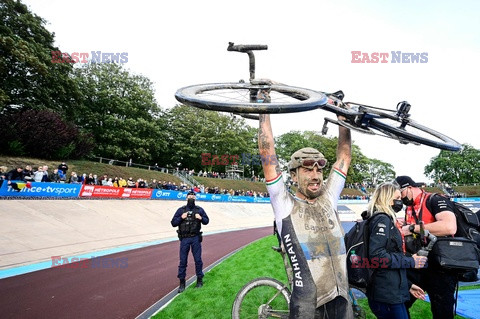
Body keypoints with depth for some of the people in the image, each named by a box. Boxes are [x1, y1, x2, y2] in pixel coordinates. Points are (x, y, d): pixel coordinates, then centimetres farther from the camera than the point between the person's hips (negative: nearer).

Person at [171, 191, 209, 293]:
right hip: (184, 239, 0)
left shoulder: (199, 209, 5)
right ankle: (182, 282, 16)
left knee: (198, 259, 6)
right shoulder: (181, 210, 3)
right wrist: (181, 218, -15)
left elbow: (206, 221, 10)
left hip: (196, 238, 0)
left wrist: (201, 218, -10)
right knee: (183, 261, 4)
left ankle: (199, 279, 23)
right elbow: (173, 223, 1)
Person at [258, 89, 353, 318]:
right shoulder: (285, 205, -6)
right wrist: (264, 108, -11)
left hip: (341, 298, 4)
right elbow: (267, 155, -12)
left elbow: (344, 156, 8)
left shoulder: (328, 199, 6)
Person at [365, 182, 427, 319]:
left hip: (390, 293, 9)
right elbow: (377, 256, -23)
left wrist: (407, 284, 22)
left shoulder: (385, 220, 18)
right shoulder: (382, 219, -13)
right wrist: (411, 262, -14)